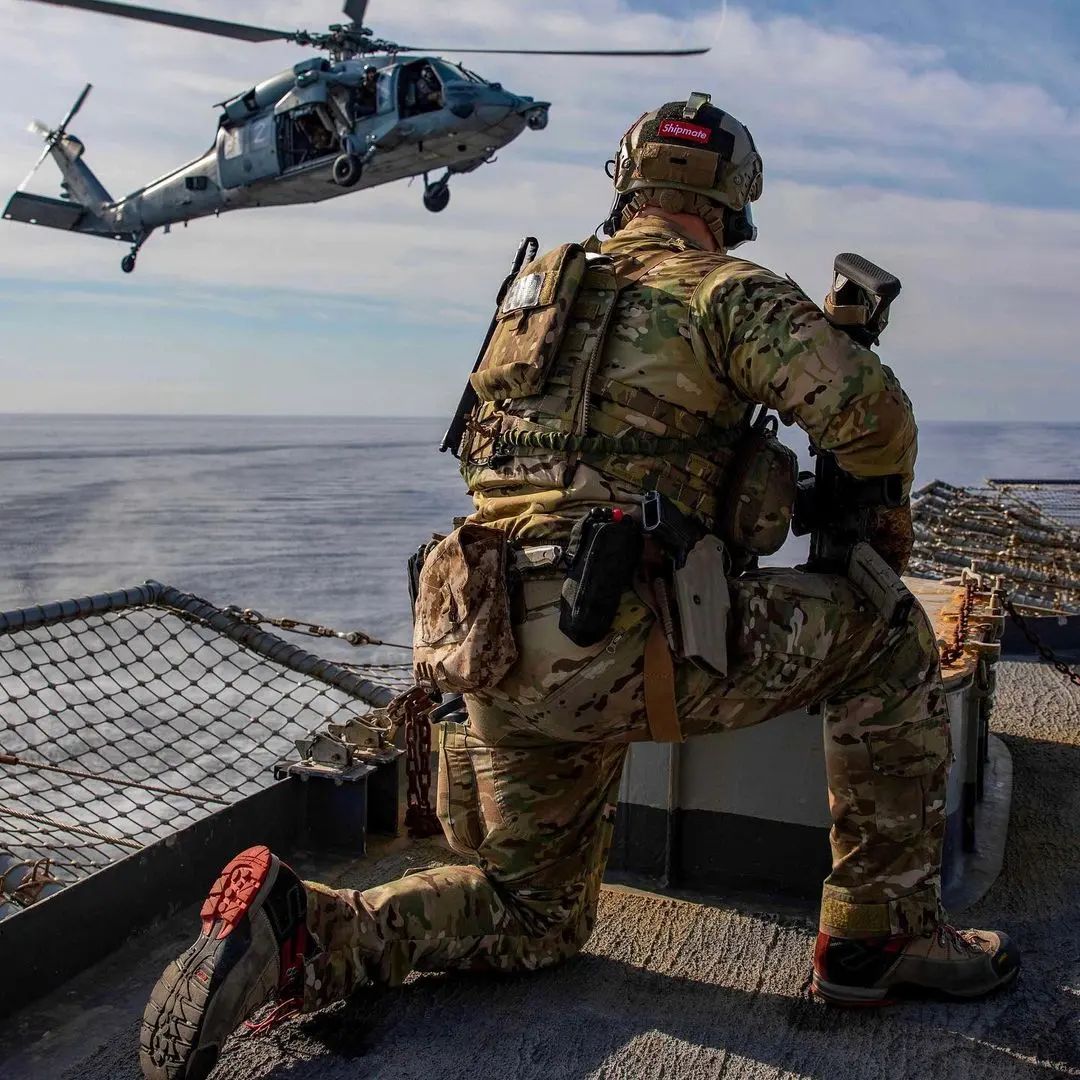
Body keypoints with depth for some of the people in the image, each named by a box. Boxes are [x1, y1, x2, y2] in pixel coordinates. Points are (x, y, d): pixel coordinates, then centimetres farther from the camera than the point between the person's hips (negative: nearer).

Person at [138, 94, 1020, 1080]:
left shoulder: (539, 289, 22)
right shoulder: (724, 291, 1)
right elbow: (871, 412, -12)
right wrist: (886, 503, 12)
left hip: (499, 661, 7)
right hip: (619, 645, -7)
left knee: (535, 918, 24)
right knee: (888, 639, 9)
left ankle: (298, 931, 4)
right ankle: (884, 935, 14)